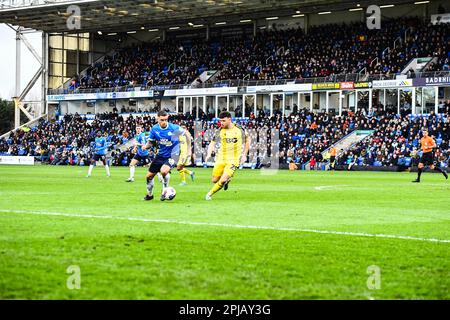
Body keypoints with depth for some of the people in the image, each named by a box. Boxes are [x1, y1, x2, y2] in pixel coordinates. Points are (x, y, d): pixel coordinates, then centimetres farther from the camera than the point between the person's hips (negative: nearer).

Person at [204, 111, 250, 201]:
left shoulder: (239, 129, -6)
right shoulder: (220, 131, -3)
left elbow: (247, 140, 10)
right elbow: (212, 143, 7)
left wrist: (244, 155, 5)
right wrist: (209, 154, -9)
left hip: (233, 160, -3)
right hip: (221, 159, 3)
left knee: (222, 181, -16)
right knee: (215, 180, 4)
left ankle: (210, 194, 5)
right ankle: (227, 180, 35)